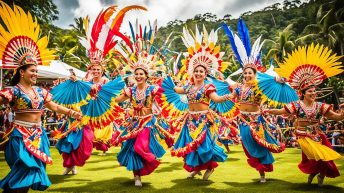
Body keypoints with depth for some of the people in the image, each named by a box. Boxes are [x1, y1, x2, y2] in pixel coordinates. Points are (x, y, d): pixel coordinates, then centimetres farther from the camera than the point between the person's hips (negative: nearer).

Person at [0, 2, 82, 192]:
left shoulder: (40, 91, 9)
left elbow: (55, 106, 14)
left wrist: (71, 112, 9)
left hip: (37, 134, 6)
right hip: (20, 134, -6)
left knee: (32, 170, 9)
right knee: (26, 168, -10)